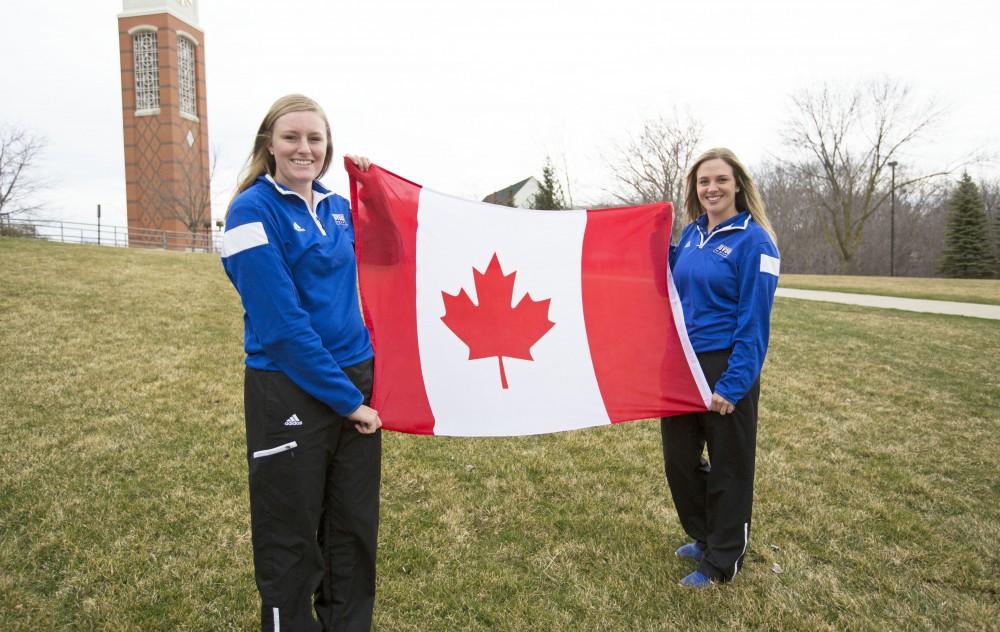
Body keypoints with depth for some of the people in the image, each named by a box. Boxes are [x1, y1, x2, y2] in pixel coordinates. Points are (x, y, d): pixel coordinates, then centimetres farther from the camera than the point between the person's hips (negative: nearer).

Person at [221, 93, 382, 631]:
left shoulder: (339, 208, 8)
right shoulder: (254, 210, -11)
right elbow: (281, 322, -17)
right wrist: (345, 398, -15)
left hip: (356, 380, 6)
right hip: (288, 392, -6)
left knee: (355, 530, 15)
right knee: (290, 541, 9)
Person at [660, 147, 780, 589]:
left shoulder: (753, 240, -12)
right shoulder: (691, 234, 7)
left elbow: (754, 320, -15)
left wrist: (733, 383, -19)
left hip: (725, 368, -7)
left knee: (728, 466, 9)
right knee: (679, 457, 16)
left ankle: (722, 561, 26)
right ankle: (704, 537, 38)